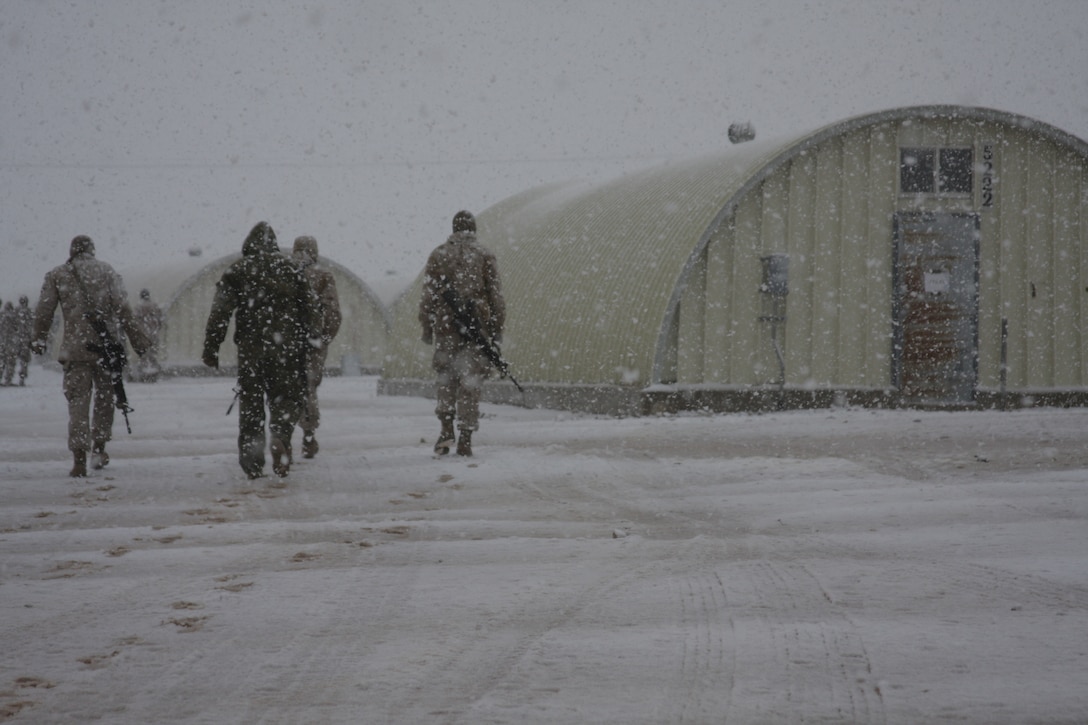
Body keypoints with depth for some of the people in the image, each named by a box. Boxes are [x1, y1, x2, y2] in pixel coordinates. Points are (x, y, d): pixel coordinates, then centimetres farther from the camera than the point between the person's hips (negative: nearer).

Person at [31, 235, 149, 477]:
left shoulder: (56, 275, 7)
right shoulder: (107, 271, 7)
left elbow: (44, 312, 5)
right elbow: (122, 307, -3)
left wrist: (39, 340, 18)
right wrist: (134, 337, -2)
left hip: (75, 347, 0)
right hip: (108, 344, 1)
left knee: (78, 400, 0)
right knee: (105, 396, 17)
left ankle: (79, 458, -10)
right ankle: (99, 448, 20)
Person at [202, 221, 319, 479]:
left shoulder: (236, 271, 2)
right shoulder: (290, 269, 7)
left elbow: (220, 313, -4)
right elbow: (310, 310, 7)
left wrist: (211, 348, -1)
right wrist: (307, 342, 15)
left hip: (250, 350, 0)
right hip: (286, 351, 0)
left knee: (250, 405, 8)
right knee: (286, 400, 8)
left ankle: (252, 464, 5)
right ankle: (281, 437, -21)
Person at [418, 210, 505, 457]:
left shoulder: (438, 255, 6)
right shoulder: (484, 256, 4)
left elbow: (428, 296, 5)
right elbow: (495, 296, 3)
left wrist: (426, 328, 11)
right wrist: (497, 329, 8)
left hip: (446, 326, 1)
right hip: (477, 326, -1)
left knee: (445, 376, 14)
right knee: (471, 380, 1)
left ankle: (446, 429, 1)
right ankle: (465, 439, -1)